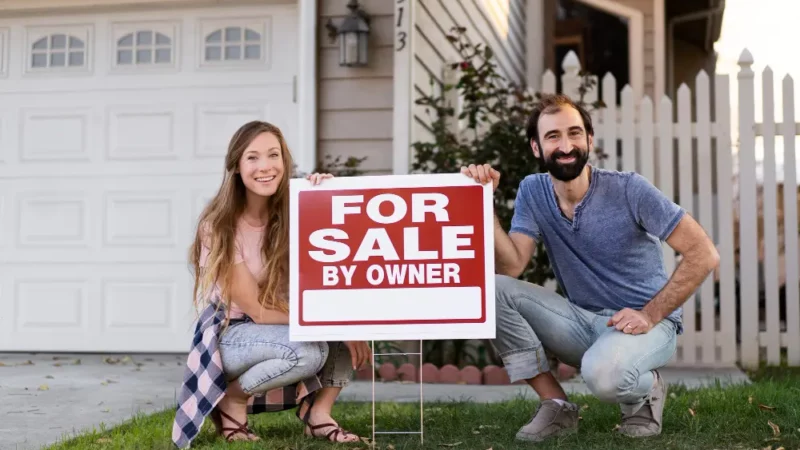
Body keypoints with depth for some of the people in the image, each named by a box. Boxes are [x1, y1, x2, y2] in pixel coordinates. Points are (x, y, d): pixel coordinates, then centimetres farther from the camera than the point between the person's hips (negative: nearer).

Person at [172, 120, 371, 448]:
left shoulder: (291, 214, -4)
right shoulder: (219, 226, -19)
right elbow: (258, 310, -20)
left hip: (277, 332, 6)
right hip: (231, 336, -5)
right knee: (309, 350, -35)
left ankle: (318, 412, -9)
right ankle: (232, 400, -7)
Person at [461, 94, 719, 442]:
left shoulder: (628, 190, -14)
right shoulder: (533, 192, -2)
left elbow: (704, 254, -15)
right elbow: (510, 267, -13)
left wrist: (651, 315, -19)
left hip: (646, 322, -5)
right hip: (582, 321, 5)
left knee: (602, 373, -39)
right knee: (492, 288, -17)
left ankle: (646, 390, 1)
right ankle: (556, 405, -6)